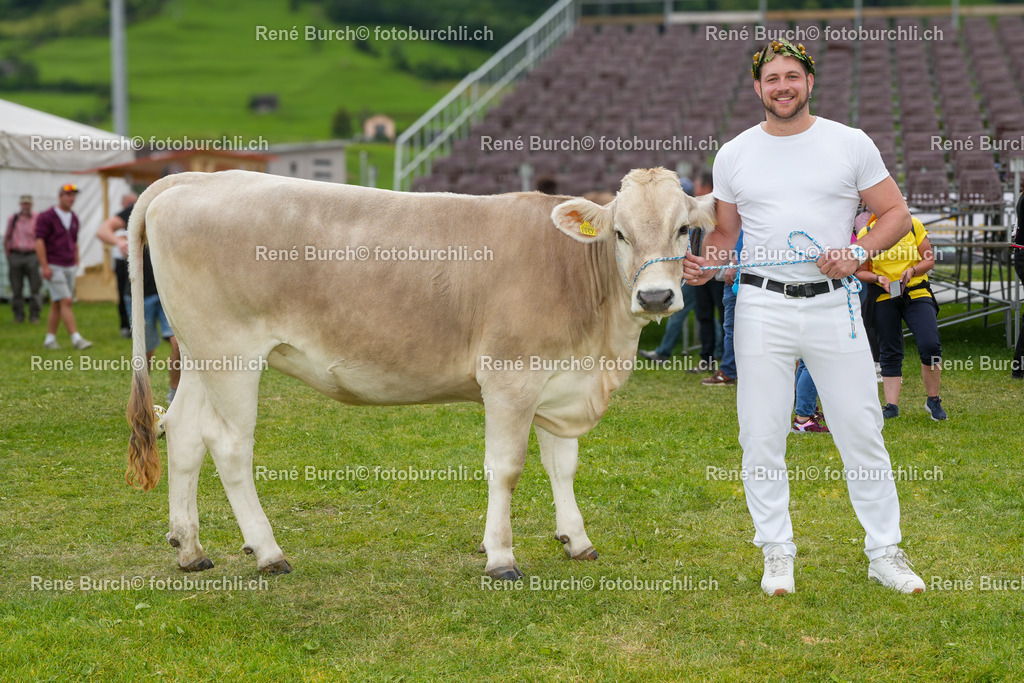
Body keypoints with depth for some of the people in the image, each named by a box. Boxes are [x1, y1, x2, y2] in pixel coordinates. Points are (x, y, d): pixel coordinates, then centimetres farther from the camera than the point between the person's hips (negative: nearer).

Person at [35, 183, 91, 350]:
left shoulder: (73, 219, 14)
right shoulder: (46, 217, -7)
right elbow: (39, 241, -11)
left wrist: (77, 264, 17)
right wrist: (45, 266, -18)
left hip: (69, 267, 7)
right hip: (54, 267, -7)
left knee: (57, 304, 8)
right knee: (65, 302, -13)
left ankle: (50, 338, 13)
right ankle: (76, 339, -19)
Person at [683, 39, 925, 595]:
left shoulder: (850, 144, 4)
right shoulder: (734, 154, 9)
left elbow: (896, 213, 7)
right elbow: (724, 231, 17)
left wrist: (858, 252, -11)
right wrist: (705, 265, -4)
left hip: (833, 304, -1)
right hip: (762, 307, 1)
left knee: (862, 433, -1)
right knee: (761, 435, 0)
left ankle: (885, 553, 10)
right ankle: (777, 554, 13)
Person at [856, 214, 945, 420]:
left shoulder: (913, 226, 0)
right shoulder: (866, 233, 0)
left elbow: (929, 260, 5)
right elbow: (860, 271, 6)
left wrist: (912, 270, -14)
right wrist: (878, 278, -14)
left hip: (916, 294, -1)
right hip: (883, 298, 1)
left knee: (930, 346, -16)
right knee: (889, 353, 2)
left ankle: (933, 401, 0)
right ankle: (891, 406, 10)